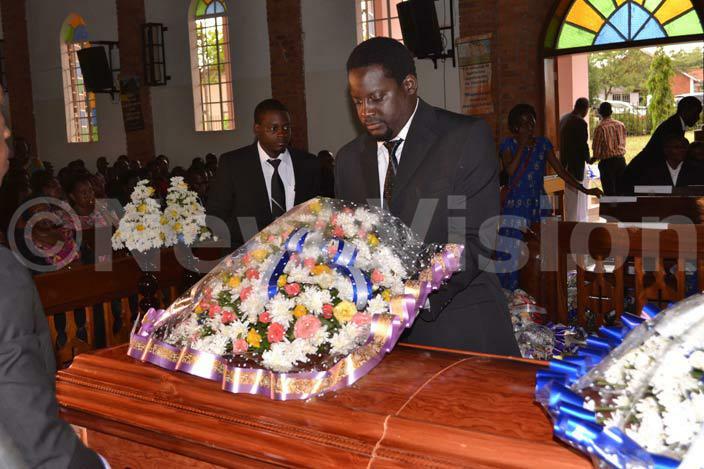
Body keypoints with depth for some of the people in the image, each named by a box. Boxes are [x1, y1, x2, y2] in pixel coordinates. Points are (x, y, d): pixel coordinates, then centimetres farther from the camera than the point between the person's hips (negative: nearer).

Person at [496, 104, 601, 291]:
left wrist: (584, 190, 2)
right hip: (515, 206, -3)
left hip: (539, 205, 3)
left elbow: (560, 170, 9)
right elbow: (510, 170, -16)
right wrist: (522, 145, -11)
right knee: (508, 254, -9)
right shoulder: (508, 145, 1)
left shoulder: (542, 143, 10)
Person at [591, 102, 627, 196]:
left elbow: (596, 148, -10)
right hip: (621, 160, 5)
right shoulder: (621, 125, 2)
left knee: (610, 192, 2)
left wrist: (593, 159, 9)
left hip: (607, 162, -5)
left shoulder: (600, 127, -13)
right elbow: (623, 143, 9)